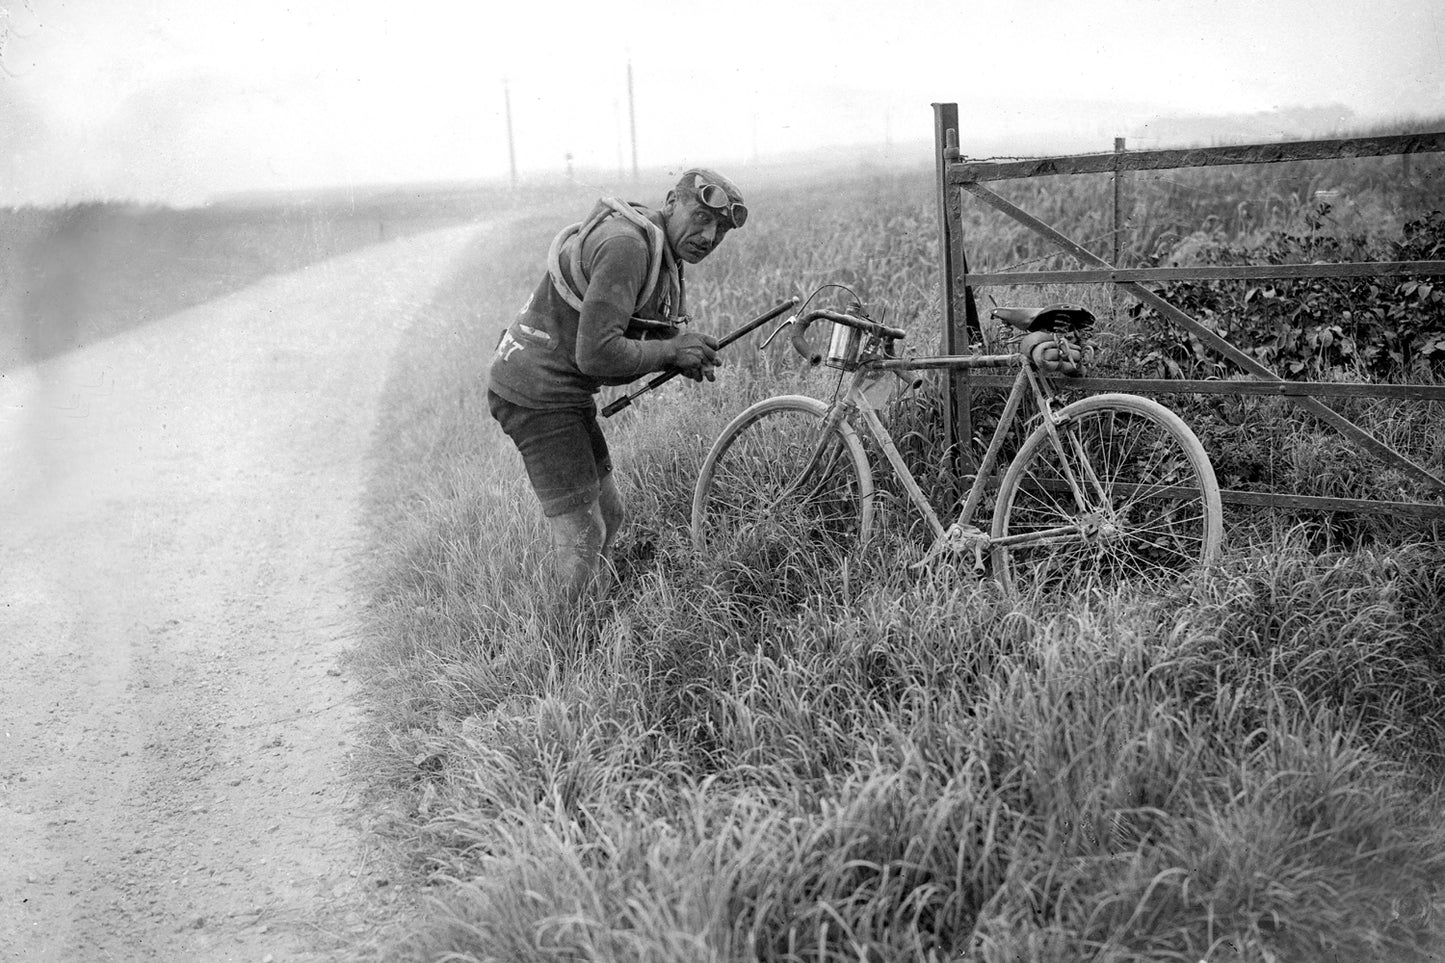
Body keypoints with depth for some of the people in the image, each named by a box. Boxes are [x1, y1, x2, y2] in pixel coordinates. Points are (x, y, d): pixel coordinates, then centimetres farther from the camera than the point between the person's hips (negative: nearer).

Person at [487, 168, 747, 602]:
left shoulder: (660, 252, 11)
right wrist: (670, 350, -17)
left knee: (608, 515, 17)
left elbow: (646, 336, 16)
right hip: (538, 396, -11)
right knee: (581, 538, -7)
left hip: (563, 389, 11)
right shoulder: (624, 245, -23)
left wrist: (685, 348, -6)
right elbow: (597, 354, -29)